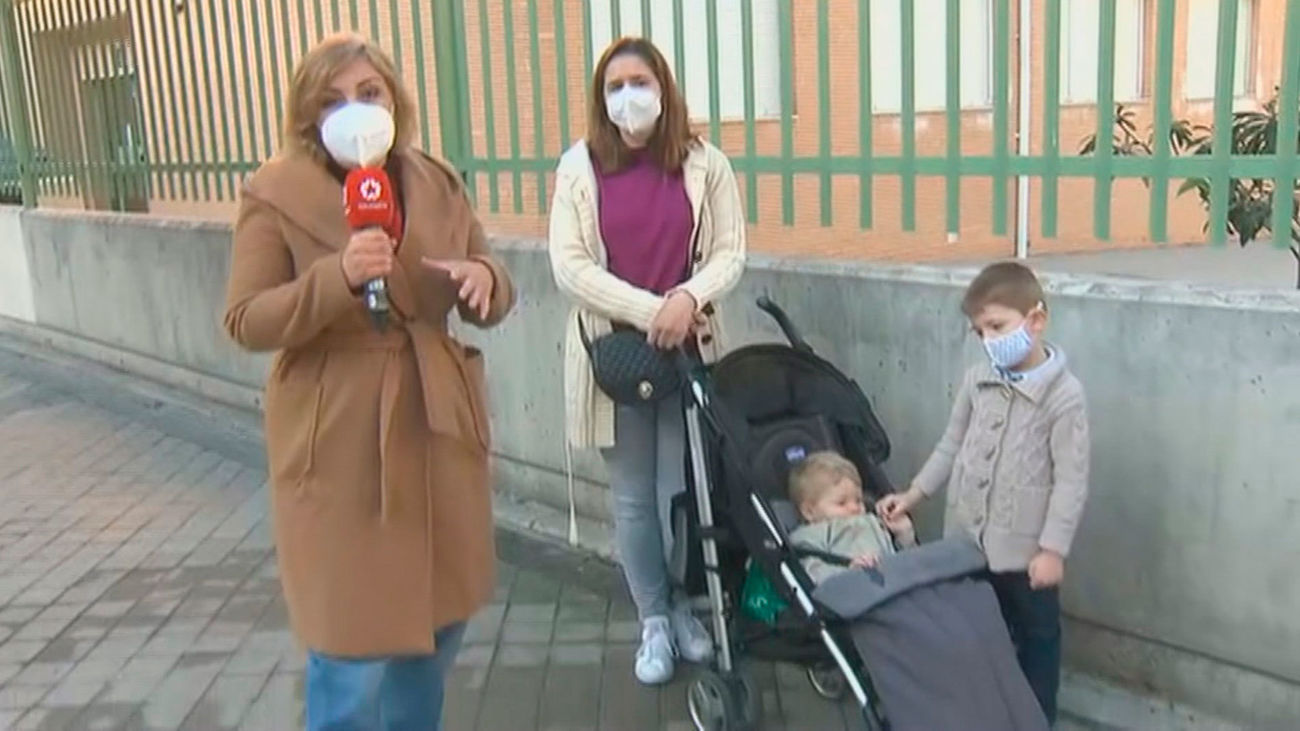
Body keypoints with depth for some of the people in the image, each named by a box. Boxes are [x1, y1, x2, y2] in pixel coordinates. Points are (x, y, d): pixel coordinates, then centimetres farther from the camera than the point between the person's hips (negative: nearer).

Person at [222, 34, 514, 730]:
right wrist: (339, 277, -26)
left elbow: (490, 302, 9)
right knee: (353, 641, 3)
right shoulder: (275, 195, -8)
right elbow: (245, 322, -10)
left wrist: (483, 277, -15)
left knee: (437, 619, 18)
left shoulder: (438, 185, 5)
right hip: (339, 443, -5)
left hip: (435, 430, 5)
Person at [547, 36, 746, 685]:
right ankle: (654, 620, 26)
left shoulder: (705, 163, 1)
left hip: (688, 352, 0)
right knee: (632, 498, 10)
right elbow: (568, 266, -8)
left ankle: (687, 609, 29)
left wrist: (689, 297, -20)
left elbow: (730, 254, 0)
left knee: (681, 492, 7)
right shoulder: (579, 166, -1)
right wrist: (648, 311, -17)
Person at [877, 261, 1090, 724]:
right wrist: (913, 495, 11)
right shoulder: (976, 381, 3)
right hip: (967, 541, 5)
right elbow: (951, 447, 14)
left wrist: (1053, 548, -17)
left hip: (1025, 550, -5)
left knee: (1036, 640, 13)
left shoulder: (1064, 395, -14)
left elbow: (1072, 479, -14)